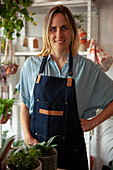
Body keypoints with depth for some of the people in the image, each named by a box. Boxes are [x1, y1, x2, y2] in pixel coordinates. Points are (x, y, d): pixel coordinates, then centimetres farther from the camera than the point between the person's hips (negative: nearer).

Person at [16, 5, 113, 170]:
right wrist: (27, 136, -3)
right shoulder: (31, 65, -1)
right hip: (37, 144, 2)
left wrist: (93, 122, -3)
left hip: (71, 149, -1)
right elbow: (25, 106, 7)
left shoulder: (87, 67, -6)